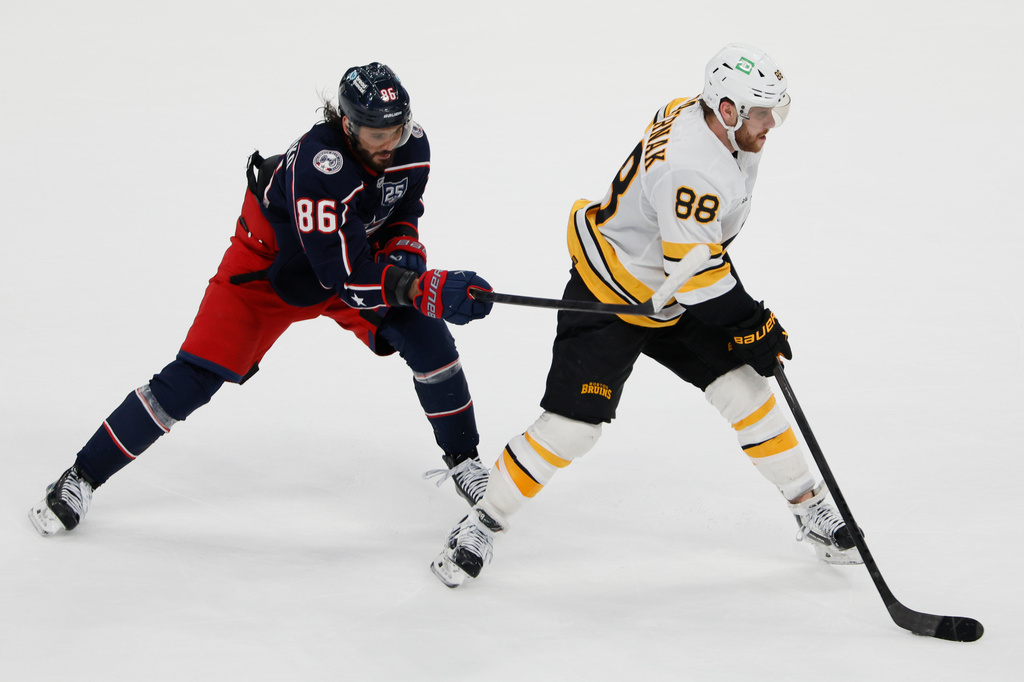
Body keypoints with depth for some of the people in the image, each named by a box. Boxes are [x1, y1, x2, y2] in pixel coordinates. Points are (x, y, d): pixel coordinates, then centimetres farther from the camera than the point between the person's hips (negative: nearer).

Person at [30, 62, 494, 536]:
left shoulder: (411, 144, -18)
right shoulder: (317, 165, -40)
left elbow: (404, 208, 4)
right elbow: (344, 275, -42)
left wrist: (404, 246, -18)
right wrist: (428, 290, -50)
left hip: (359, 252, 6)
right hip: (270, 267, -6)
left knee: (427, 338, -8)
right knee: (196, 377, -12)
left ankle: (462, 460, 16)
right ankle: (82, 477, 1)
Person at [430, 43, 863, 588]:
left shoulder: (692, 115, -4)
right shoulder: (693, 172, -33)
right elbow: (697, 276, -30)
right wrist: (752, 325, -20)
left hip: (668, 298, 9)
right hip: (608, 299, -9)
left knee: (744, 388, 4)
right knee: (570, 428, -10)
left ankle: (810, 508, 15)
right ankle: (482, 524, 6)